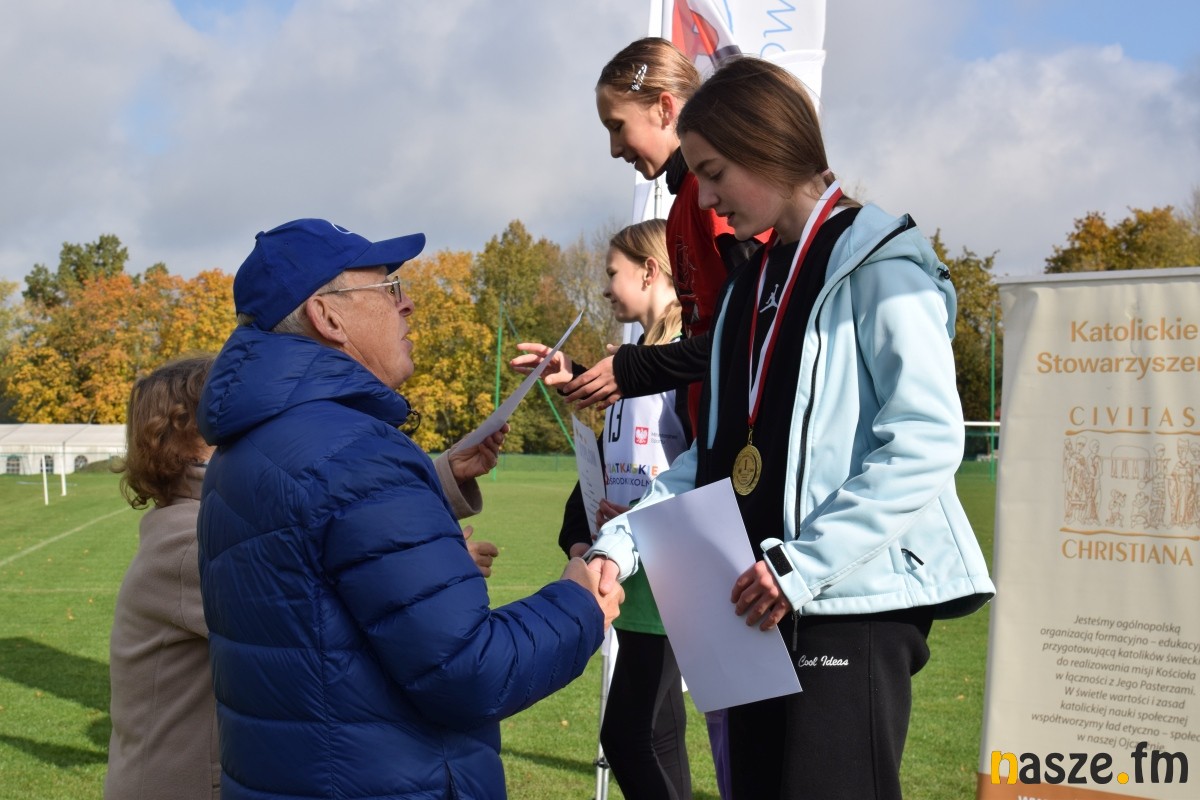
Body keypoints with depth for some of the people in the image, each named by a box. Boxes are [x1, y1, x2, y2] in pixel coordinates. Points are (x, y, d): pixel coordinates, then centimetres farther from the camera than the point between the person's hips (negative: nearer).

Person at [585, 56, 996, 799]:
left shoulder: (878, 264, -7)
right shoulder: (751, 284, 16)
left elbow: (925, 442, -17)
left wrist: (801, 565, -20)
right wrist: (622, 541, 3)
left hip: (855, 602, -8)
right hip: (762, 606, 8)